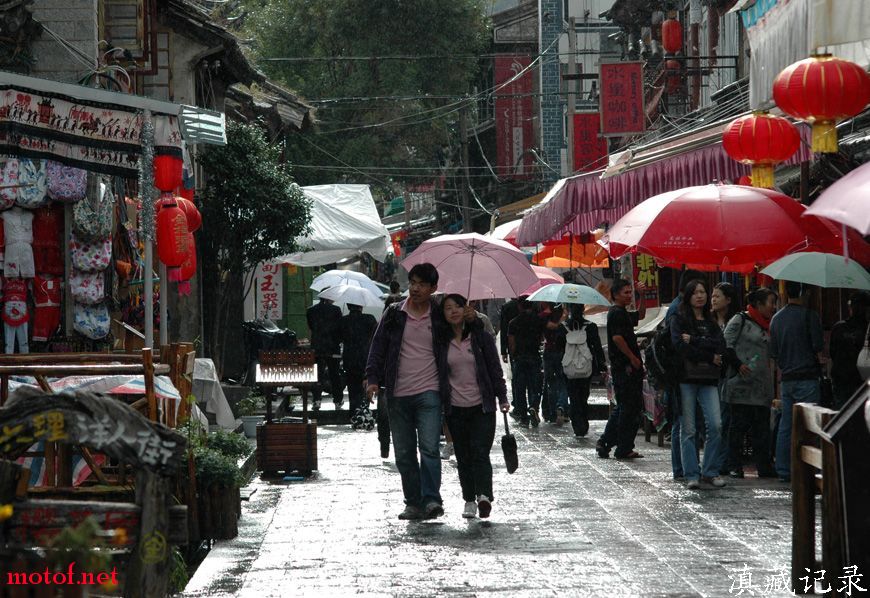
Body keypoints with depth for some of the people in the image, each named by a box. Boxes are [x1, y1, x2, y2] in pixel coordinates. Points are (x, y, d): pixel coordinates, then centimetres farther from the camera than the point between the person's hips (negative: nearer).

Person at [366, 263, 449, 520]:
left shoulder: (439, 316, 3)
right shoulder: (394, 313, 7)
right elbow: (379, 345, 7)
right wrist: (373, 378, -2)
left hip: (428, 393, -3)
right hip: (398, 395, 3)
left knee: (429, 447, -16)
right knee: (404, 453, 6)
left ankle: (431, 500, -15)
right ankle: (413, 503, 14)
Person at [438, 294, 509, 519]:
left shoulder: (481, 337, 1)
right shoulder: (442, 342, 5)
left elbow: (495, 369, 3)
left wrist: (502, 398, -1)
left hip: (481, 407, -2)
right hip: (455, 409, 2)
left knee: (480, 452, -13)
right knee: (463, 456, 6)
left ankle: (484, 495, -21)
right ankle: (470, 499, 12)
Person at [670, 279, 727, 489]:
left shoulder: (711, 322, 19)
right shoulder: (679, 320, 6)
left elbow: (721, 346, 1)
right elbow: (680, 346, -10)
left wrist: (694, 341, -9)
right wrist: (710, 356, -8)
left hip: (708, 379, 3)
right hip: (686, 378, -3)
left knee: (715, 425, -9)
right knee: (688, 429, -4)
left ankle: (711, 471, 2)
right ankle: (691, 475, 1)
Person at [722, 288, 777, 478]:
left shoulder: (767, 327, 19)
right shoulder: (740, 320, -2)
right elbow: (726, 344, -8)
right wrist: (738, 365, -16)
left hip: (762, 386, 7)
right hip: (742, 383, -7)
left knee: (762, 427, 5)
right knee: (739, 425, -3)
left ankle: (764, 466, 7)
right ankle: (734, 466, 2)